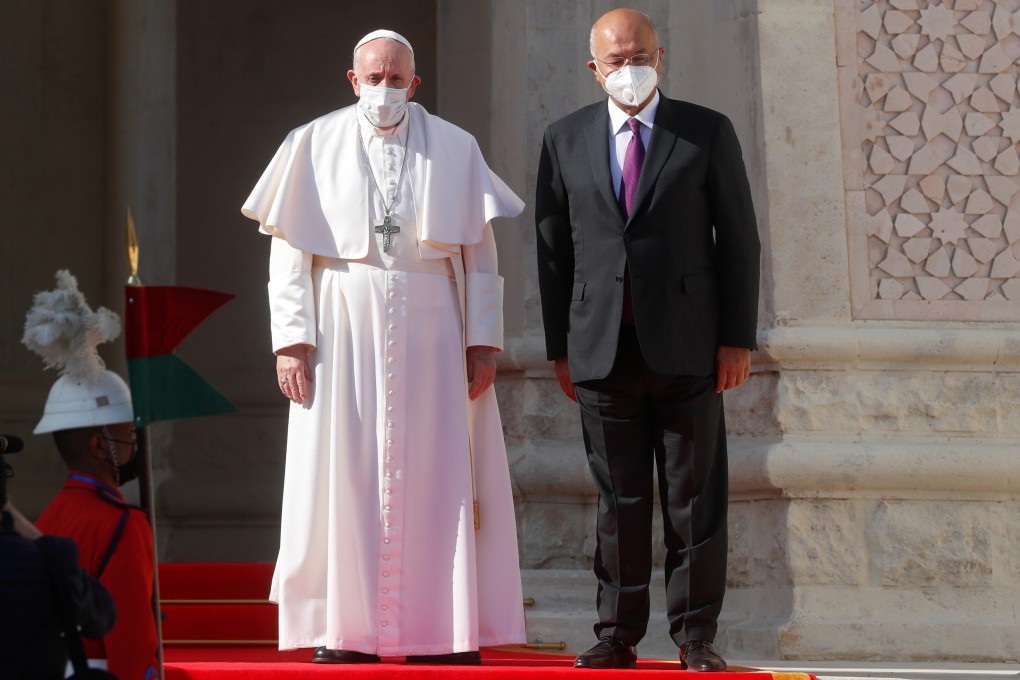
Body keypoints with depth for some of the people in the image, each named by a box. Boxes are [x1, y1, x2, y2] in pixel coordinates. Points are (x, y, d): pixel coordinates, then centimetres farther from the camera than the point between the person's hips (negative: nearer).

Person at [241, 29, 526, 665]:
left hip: (430, 329, 1)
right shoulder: (315, 145, 6)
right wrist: (292, 339, -7)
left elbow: (480, 252, 5)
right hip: (344, 327, -1)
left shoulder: (455, 149, 7)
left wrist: (484, 340, -3)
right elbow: (290, 250, 3)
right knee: (345, 470, -3)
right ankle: (347, 629, 1)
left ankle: (442, 627, 3)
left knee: (437, 474, -1)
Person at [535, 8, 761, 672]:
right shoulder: (565, 140, 10)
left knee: (694, 499, 2)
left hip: (687, 344, -1)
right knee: (619, 499, 4)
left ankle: (696, 636, 9)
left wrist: (738, 337, -3)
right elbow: (554, 249, 10)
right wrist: (559, 346, 6)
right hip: (602, 349, 1)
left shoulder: (708, 132, 5)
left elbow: (739, 239, 3)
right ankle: (619, 636, 9)